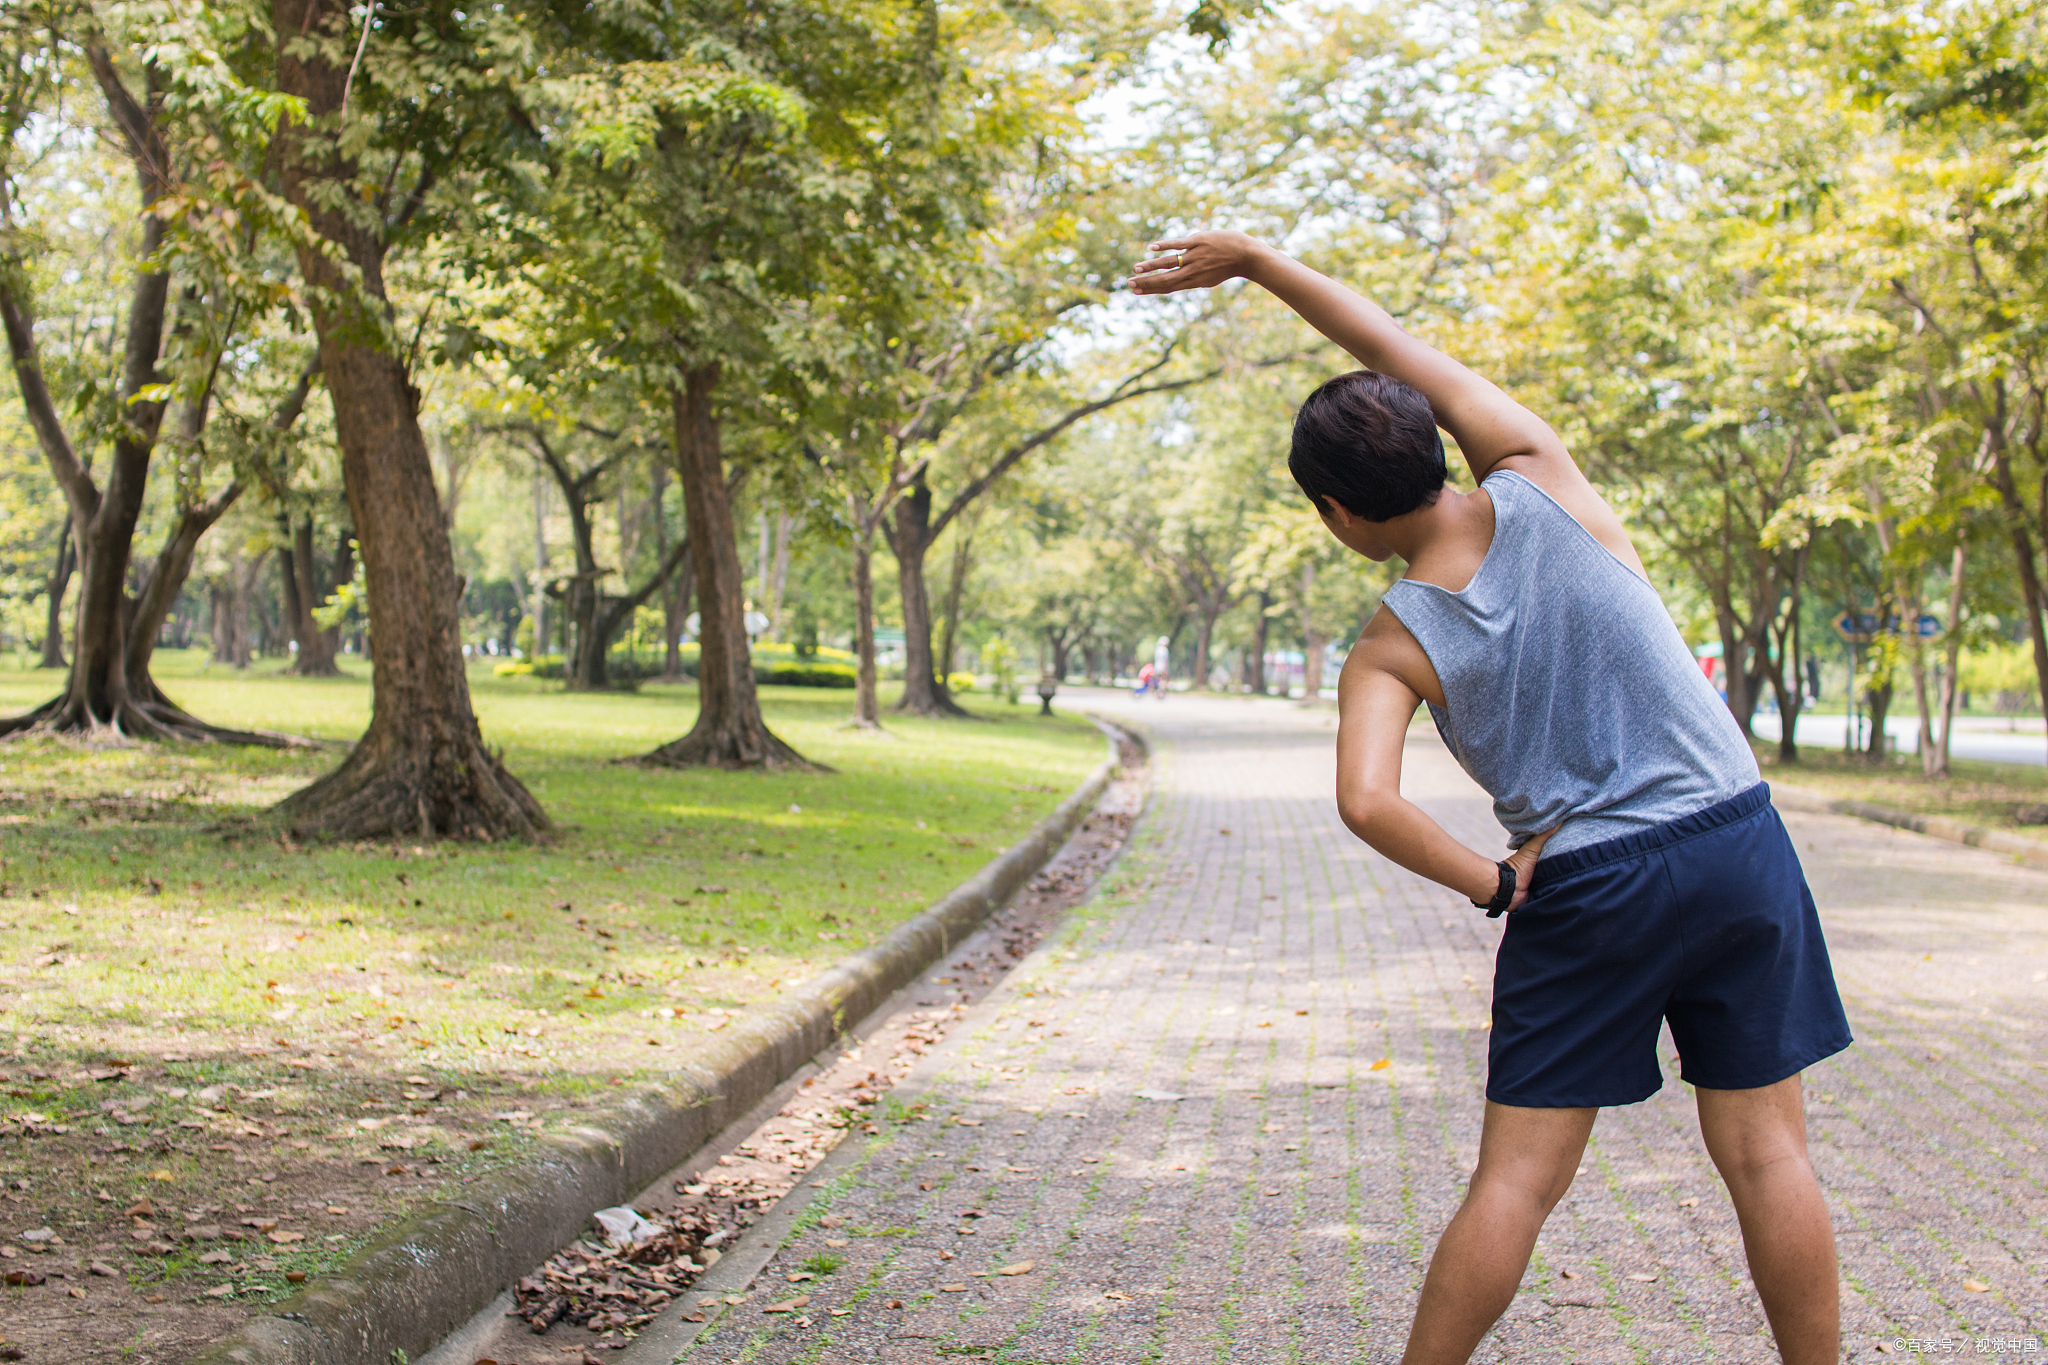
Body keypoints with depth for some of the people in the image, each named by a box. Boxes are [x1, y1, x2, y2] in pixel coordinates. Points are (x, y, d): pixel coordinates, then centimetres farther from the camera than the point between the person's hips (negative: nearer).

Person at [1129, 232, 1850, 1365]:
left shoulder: (1388, 650, -6)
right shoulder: (1538, 487, -2)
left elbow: (1366, 802, -21)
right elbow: (1406, 354, 8)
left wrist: (1494, 886, -6)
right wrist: (1254, 261, 10)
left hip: (1584, 889, -2)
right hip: (1738, 844, 2)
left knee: (1519, 1176, 5)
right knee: (1764, 1151, 8)